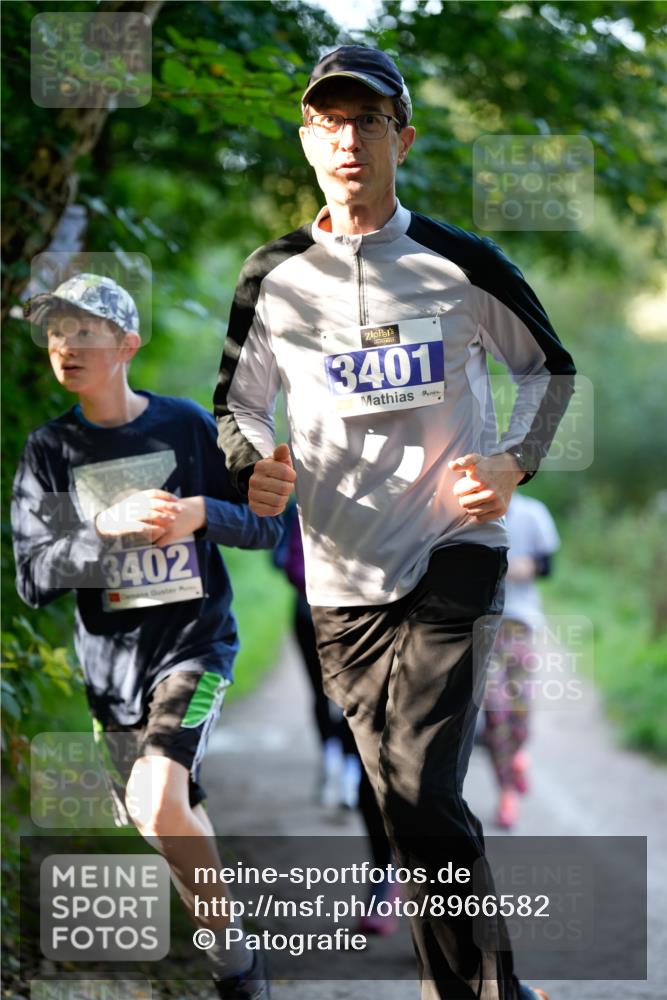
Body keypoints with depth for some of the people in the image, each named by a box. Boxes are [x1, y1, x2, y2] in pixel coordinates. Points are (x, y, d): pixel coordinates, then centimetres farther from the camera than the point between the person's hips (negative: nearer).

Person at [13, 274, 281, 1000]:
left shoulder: (186, 425, -2)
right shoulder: (49, 450, 2)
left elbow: (266, 527, 2)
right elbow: (32, 578, -5)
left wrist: (202, 513, -19)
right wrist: (106, 527, -21)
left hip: (195, 643, -3)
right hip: (111, 663, 4)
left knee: (157, 802, -26)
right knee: (174, 826, 12)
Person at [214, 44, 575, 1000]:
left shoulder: (462, 264, 0)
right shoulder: (275, 277, 4)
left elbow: (550, 365, 14)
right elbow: (237, 403, 13)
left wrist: (513, 464, -2)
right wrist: (254, 466, -9)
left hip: (456, 553, -3)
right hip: (343, 574, 3)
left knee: (422, 798, -17)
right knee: (413, 815, 5)